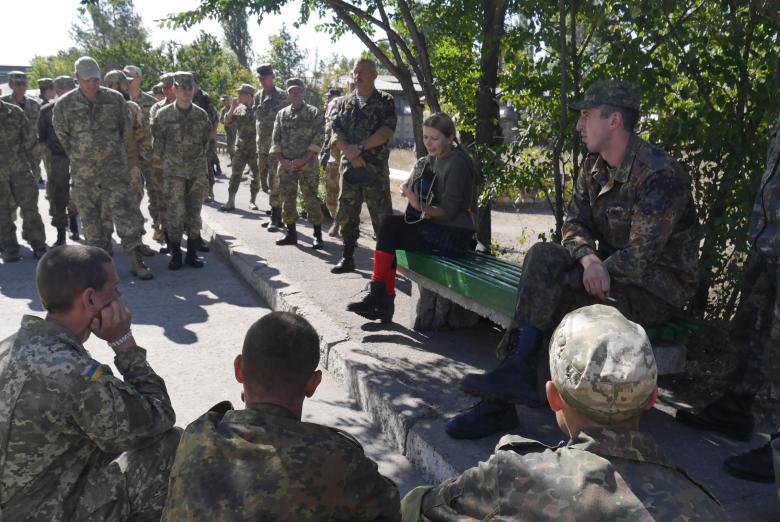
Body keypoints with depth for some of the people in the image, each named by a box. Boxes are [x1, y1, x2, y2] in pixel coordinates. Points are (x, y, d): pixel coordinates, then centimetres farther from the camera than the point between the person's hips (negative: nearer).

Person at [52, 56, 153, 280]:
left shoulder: (115, 99, -1)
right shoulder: (65, 105, -2)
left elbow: (125, 129, 12)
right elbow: (62, 136, 11)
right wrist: (79, 158, 15)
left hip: (115, 169, -1)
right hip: (83, 174, 1)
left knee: (127, 214, -6)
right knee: (91, 219, 8)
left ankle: (136, 261, -1)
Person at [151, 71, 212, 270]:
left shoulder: (202, 115, 4)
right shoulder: (164, 114, -3)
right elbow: (157, 141, 5)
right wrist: (166, 161, 6)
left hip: (197, 172, 2)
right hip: (173, 172, -2)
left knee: (194, 213, 5)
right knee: (175, 213, -5)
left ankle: (192, 254, 15)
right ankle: (175, 254, 7)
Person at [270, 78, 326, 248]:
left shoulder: (314, 113, 0)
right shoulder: (281, 114, 12)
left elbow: (318, 139, -7)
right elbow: (275, 139, 9)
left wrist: (303, 160, -14)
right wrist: (282, 160, -5)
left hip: (308, 164, -4)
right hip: (285, 165, 4)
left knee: (311, 198, -5)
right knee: (288, 199, 7)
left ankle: (318, 235, 1)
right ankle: (291, 233, 18)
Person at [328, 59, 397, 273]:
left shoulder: (385, 101, 2)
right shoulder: (343, 103, 13)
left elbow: (386, 132, -9)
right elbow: (334, 131, 2)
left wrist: (359, 147, -15)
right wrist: (351, 153, -13)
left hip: (375, 167, -4)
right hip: (349, 165, 4)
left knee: (382, 215, -4)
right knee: (346, 213, 8)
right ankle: (347, 258, 20)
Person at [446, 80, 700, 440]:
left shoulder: (659, 175, -19)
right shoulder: (593, 167, 8)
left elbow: (642, 254, -22)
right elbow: (574, 223, 2)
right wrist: (588, 258, -19)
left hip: (661, 285, -7)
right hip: (610, 270, 7)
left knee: (549, 289, -27)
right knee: (542, 255, -19)